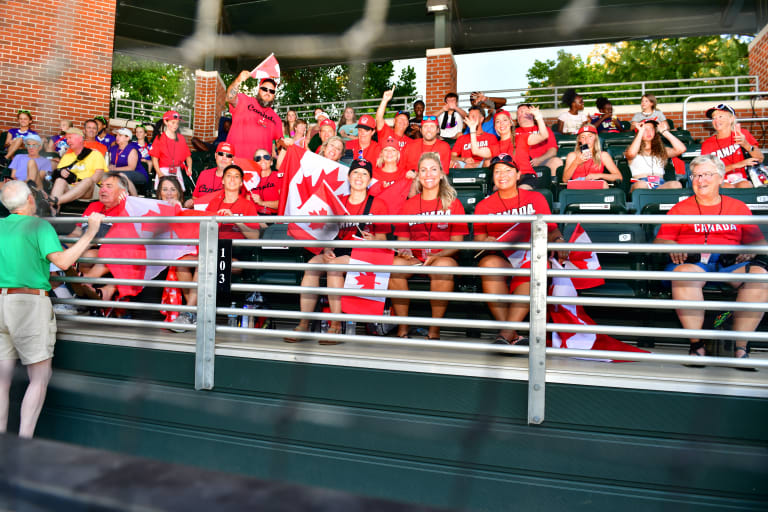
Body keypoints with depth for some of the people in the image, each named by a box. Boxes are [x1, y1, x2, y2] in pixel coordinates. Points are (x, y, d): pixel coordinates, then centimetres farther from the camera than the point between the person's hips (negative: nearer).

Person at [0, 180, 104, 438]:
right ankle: (24, 440, -3)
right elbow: (62, 261, -18)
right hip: (30, 303, -6)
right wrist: (90, 233, -12)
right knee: (40, 377, 1)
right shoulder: (39, 226, -6)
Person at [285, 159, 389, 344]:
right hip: (338, 251, 4)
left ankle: (336, 326, -29)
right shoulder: (338, 202, 17)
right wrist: (327, 249, -6)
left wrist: (372, 240, -22)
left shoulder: (377, 204, 6)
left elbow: (382, 238, 1)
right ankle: (303, 324, -26)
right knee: (313, 263, -26)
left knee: (334, 265, -33)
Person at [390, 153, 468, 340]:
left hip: (444, 258, -2)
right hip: (414, 260, 2)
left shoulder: (453, 203, 7)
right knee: (395, 263, -30)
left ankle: (434, 330, -23)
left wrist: (437, 256, -17)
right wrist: (404, 252, -14)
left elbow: (456, 244, 0)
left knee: (443, 266, -37)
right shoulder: (408, 205, 14)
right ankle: (402, 328, -20)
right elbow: (402, 240, 10)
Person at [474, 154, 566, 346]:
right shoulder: (483, 206, 15)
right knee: (489, 263, -35)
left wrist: (558, 240, -13)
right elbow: (478, 239, 9)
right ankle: (514, 336, -37)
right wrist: (485, 243, -15)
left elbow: (550, 230, 10)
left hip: (531, 259, 0)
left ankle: (505, 333, -39)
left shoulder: (536, 198, 16)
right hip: (500, 260, 0)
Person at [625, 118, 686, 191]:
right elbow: (631, 153, -8)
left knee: (676, 184, -33)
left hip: (660, 185, 3)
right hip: (640, 182, -3)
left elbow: (681, 149, 10)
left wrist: (665, 132, 18)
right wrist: (641, 132, 3)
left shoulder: (662, 150, 27)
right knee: (641, 184, -42)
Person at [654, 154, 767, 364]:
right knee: (684, 272, -38)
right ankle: (696, 345, -32)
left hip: (731, 262, 2)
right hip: (692, 260, -2)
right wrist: (672, 248, -12)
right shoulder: (680, 209, 19)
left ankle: (740, 347, -26)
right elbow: (661, 240, 10)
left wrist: (751, 250, -5)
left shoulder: (739, 207, 24)